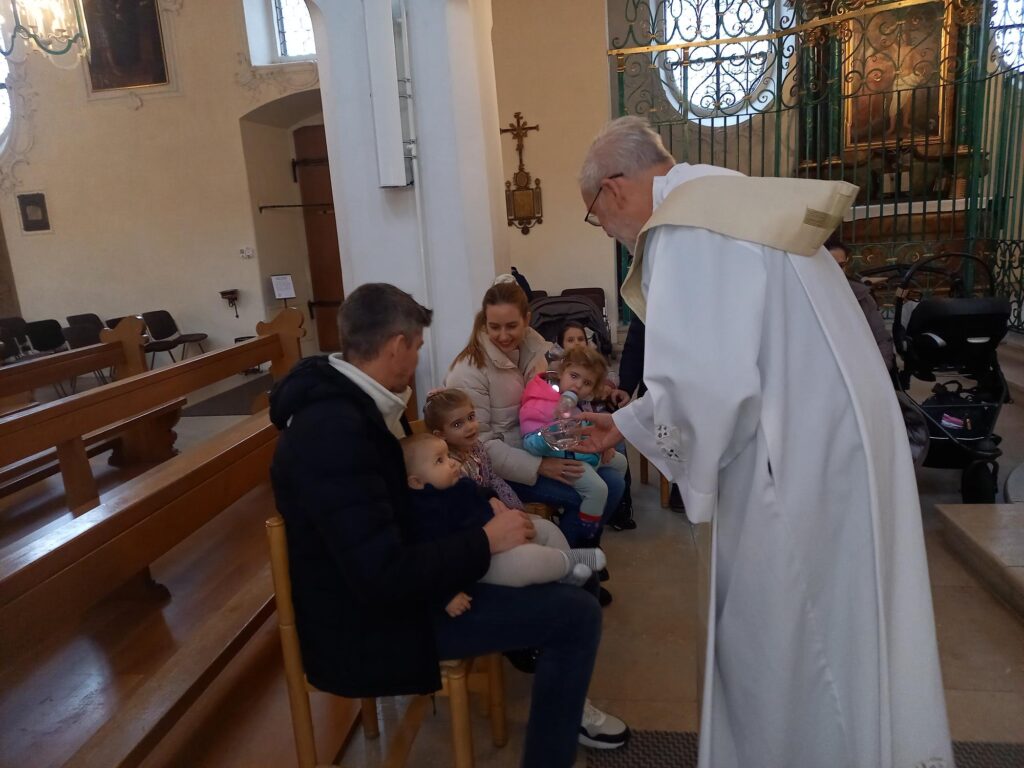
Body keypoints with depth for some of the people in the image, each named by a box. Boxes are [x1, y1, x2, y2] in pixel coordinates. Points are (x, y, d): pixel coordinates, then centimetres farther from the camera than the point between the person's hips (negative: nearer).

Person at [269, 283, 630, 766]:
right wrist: (486, 542, -22)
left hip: (378, 583, 11)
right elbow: (385, 578, -33)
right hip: (372, 621, -10)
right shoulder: (334, 432, -31)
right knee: (579, 614, -14)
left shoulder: (341, 399, 1)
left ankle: (558, 697, 35)